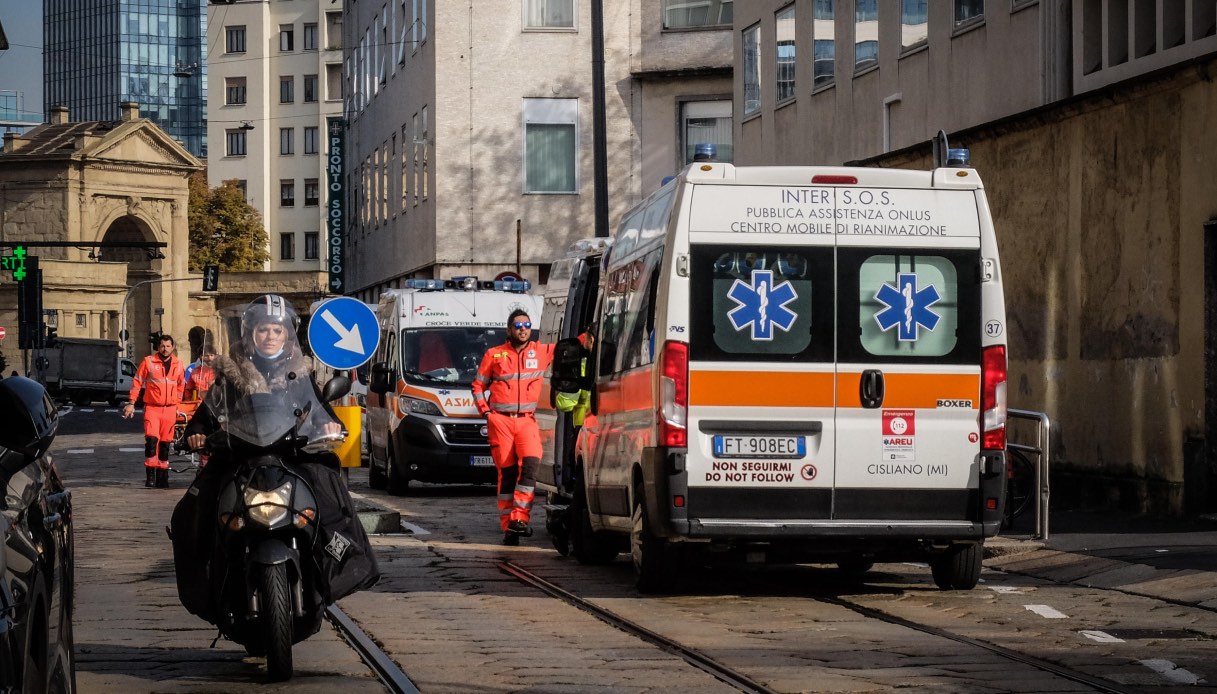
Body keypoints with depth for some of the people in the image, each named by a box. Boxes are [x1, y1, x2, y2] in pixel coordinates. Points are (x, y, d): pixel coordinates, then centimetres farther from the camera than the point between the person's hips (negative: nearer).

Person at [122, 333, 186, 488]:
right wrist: (131, 403, -2)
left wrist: (177, 405, 22)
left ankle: (162, 475, 15)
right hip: (152, 407, -3)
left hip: (170, 409, 3)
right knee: (151, 439, -16)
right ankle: (150, 474, -12)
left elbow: (181, 385, 23)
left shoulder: (178, 365, 8)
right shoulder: (148, 362, -2)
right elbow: (137, 382, 2)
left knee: (165, 442, 8)